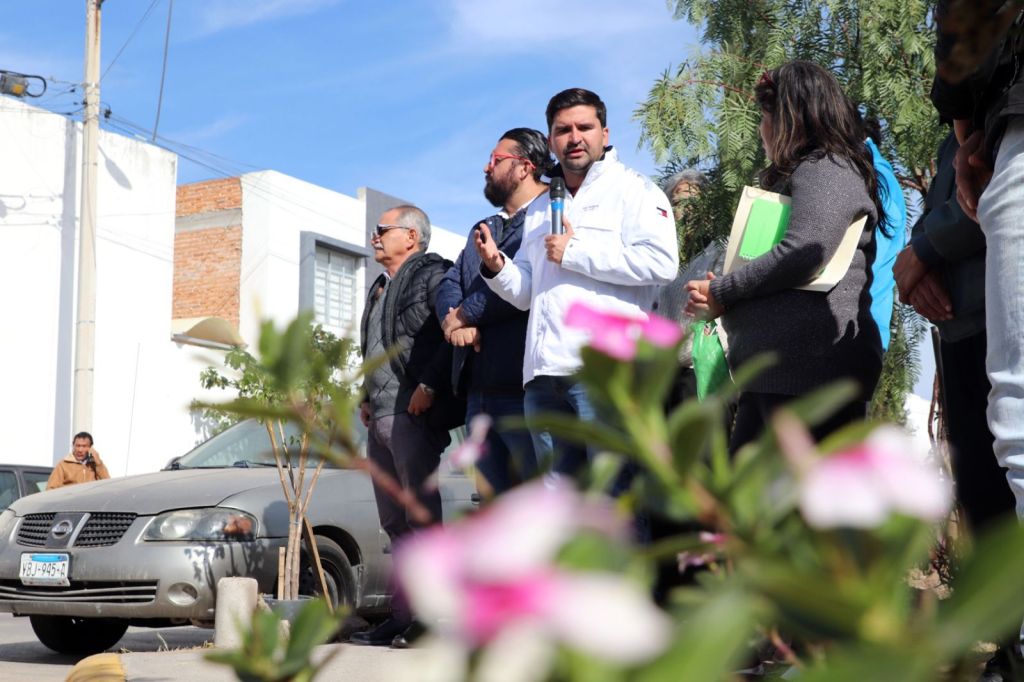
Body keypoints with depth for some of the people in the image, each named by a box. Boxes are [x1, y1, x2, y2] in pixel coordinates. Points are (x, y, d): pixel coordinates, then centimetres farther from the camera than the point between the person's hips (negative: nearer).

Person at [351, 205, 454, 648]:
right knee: (395, 522, 10)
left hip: (412, 413, -10)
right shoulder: (380, 288, 25)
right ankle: (404, 616, 16)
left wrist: (428, 386, -20)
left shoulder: (432, 274, -3)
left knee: (420, 518, -8)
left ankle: (409, 617, -8)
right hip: (380, 418, 10)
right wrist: (366, 396, 17)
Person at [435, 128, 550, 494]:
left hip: (524, 390, -8)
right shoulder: (482, 230, 25)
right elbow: (449, 284, 17)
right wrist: (455, 321, -6)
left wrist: (466, 314, -7)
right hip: (479, 392, 9)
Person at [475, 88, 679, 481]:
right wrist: (497, 267, 5)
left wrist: (575, 252, -8)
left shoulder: (633, 190, 4)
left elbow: (661, 262, -14)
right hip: (545, 374, 7)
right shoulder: (539, 209, 26)